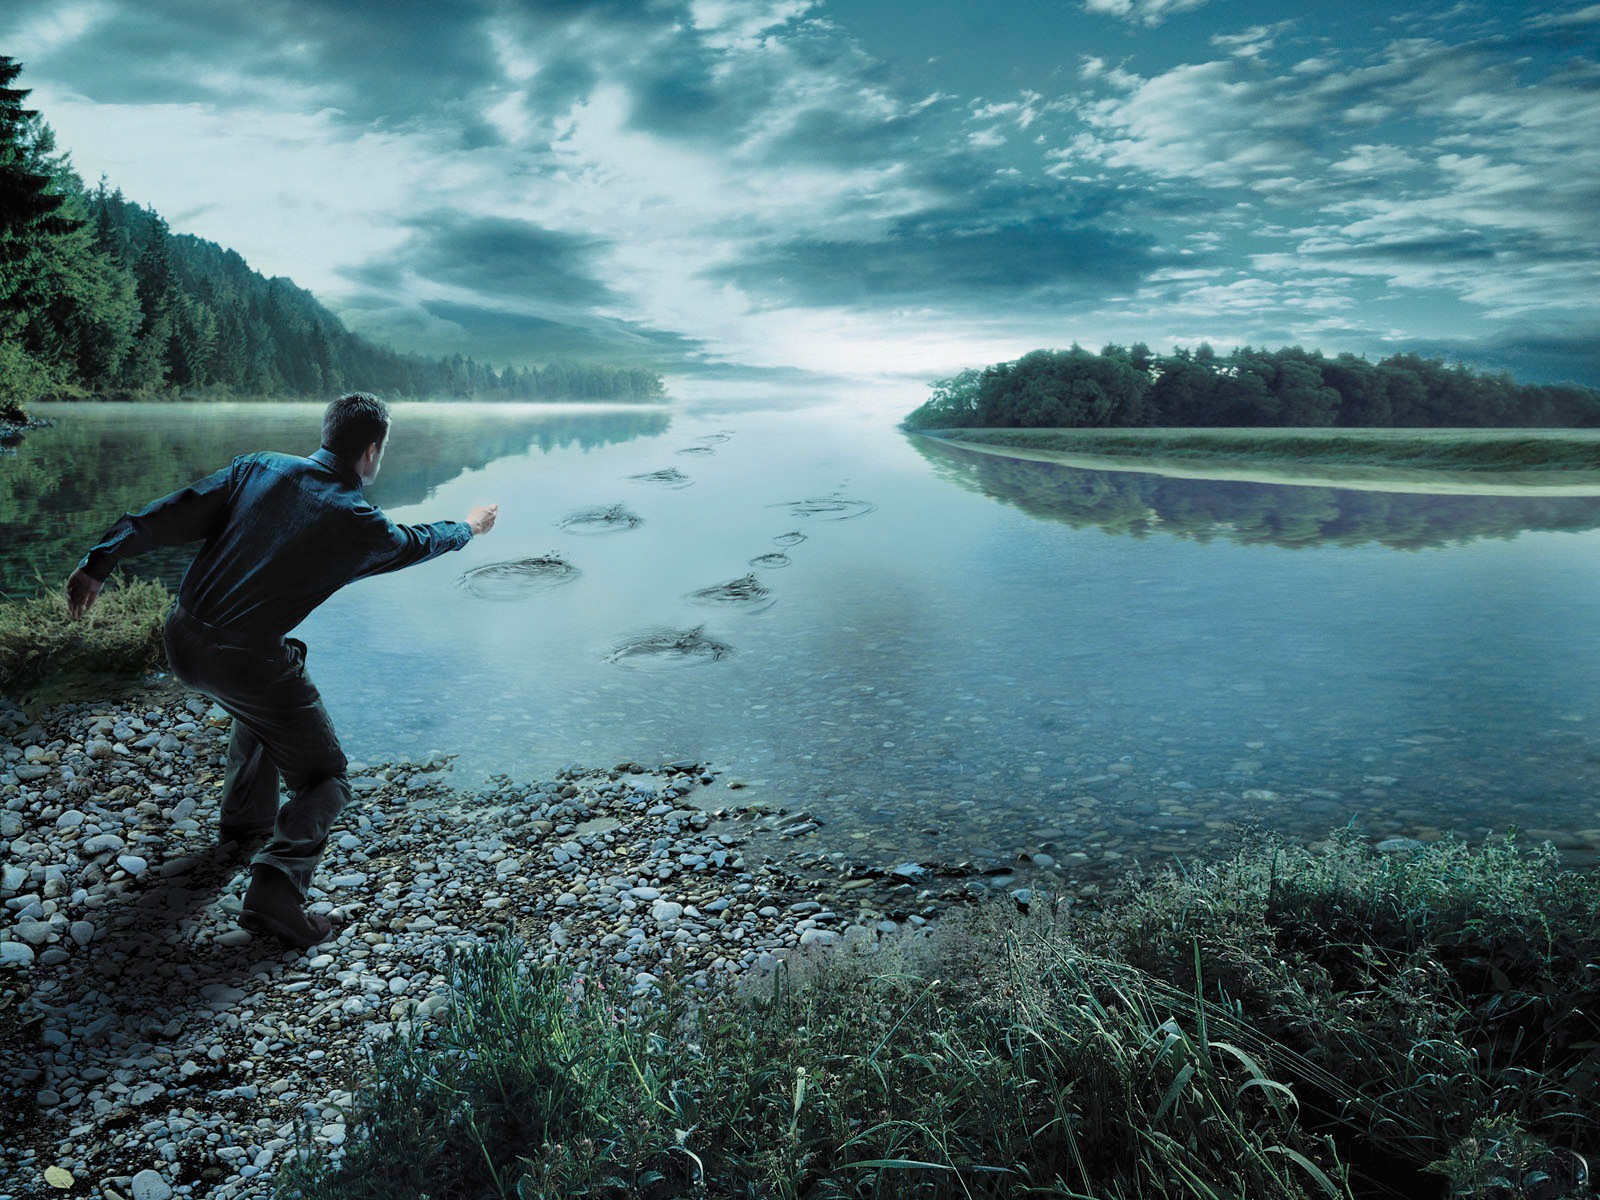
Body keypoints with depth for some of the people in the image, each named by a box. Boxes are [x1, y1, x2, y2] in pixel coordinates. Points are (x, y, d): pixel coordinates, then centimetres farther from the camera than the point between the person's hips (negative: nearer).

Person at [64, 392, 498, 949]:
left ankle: (246, 819, 50)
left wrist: (98, 563, 3)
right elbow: (415, 543, 14)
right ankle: (275, 889, -12)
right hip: (243, 661, -7)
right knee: (325, 779, 9)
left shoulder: (258, 467, 3)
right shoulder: (359, 524, -7)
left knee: (260, 702, 38)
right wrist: (469, 527, 33)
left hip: (181, 639, 7)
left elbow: (172, 515, -1)